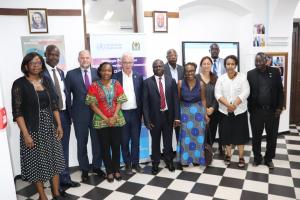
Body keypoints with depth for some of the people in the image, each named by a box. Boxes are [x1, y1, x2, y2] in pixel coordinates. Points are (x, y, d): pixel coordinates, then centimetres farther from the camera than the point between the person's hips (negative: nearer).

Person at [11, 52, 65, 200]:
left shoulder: (46, 80, 5)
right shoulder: (19, 84, -9)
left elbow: (54, 104, 8)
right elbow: (17, 112, -11)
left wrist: (59, 125, 3)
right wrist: (25, 134, -16)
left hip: (50, 127, 5)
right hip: (33, 129, -4)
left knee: (54, 159, 11)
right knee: (37, 162, 7)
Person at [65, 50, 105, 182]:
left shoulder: (98, 73, 3)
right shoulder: (71, 74, 0)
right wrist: (69, 112, -3)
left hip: (96, 113, 1)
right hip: (79, 114, -1)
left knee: (97, 141, 11)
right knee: (81, 143, 10)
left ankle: (96, 166, 30)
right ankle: (84, 169, 27)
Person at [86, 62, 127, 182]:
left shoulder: (116, 84, 3)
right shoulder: (94, 86, -4)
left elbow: (119, 101, 1)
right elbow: (92, 104, -7)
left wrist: (114, 116, -12)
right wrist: (105, 118, -12)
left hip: (116, 120, 2)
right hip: (101, 121, -1)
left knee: (116, 146, 7)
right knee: (105, 147, 6)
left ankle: (116, 170, 23)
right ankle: (109, 171, 21)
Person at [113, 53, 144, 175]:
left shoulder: (138, 77, 4)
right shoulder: (115, 77, -3)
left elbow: (141, 96, 5)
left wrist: (142, 112, 1)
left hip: (135, 113, 2)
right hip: (122, 113, -1)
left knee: (135, 140, 10)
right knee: (124, 141, 9)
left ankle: (135, 163, 24)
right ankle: (127, 163, 24)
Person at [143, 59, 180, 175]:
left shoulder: (171, 81, 2)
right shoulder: (147, 82, -3)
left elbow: (175, 99, 1)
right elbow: (145, 102, -5)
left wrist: (176, 117, -5)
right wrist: (147, 119, -11)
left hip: (168, 115, 2)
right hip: (154, 116, -1)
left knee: (168, 141, 14)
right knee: (155, 142, 12)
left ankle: (169, 161, 36)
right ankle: (155, 164, 31)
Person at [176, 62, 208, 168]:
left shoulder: (200, 84, -3)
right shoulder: (180, 83, -6)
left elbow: (203, 99, 3)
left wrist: (205, 114, 2)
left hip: (198, 111, 1)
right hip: (184, 111, -1)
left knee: (197, 134, 8)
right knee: (185, 135, 2)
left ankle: (196, 158, 24)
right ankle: (184, 159, 15)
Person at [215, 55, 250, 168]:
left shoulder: (242, 77, -1)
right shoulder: (221, 78, 3)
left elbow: (245, 92, -11)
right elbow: (218, 94, -7)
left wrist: (234, 105, -21)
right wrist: (228, 105, -20)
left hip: (239, 111, -1)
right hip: (225, 111, 1)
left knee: (240, 133, 6)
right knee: (227, 133, 9)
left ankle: (241, 157, 19)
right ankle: (228, 155, 26)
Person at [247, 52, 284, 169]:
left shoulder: (275, 72, 1)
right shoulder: (250, 74, 0)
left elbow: (280, 91, 2)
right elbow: (247, 92, 1)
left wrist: (279, 107, -4)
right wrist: (250, 109, -4)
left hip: (273, 110, 1)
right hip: (256, 111, 0)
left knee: (272, 137, 11)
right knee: (256, 137, 9)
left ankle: (269, 159, 28)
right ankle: (257, 158, 26)